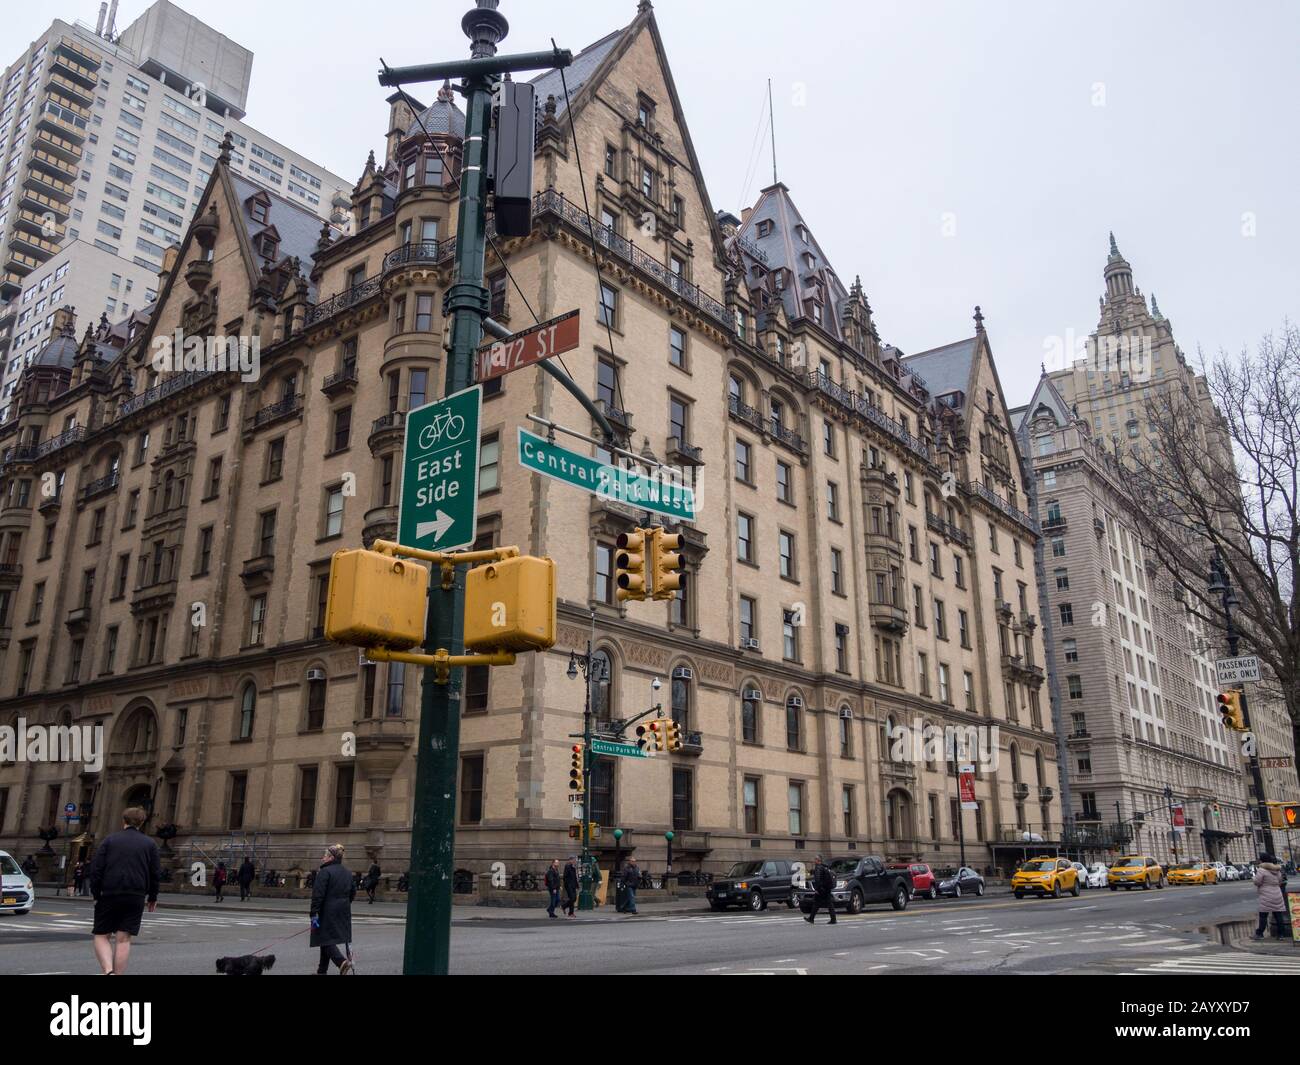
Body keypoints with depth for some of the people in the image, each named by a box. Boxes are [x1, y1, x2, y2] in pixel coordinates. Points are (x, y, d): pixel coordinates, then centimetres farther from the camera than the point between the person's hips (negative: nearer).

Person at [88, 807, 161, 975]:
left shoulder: (110, 840, 5)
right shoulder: (150, 844, 8)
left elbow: (96, 869, -2)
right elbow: (156, 873, 7)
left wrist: (96, 894, 5)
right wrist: (152, 897, 16)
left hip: (109, 895, -1)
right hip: (136, 898, 1)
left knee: (101, 936, 8)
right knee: (123, 939, 5)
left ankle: (108, 971, -14)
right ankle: (118, 974, -2)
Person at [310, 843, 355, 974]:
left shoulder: (325, 872, -13)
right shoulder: (347, 872, 12)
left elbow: (318, 894, -18)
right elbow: (353, 891, 17)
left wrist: (314, 914, -17)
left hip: (327, 911, -8)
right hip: (343, 912, 8)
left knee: (326, 939, -3)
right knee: (326, 939, 18)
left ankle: (342, 961, -21)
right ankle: (322, 970, 24)